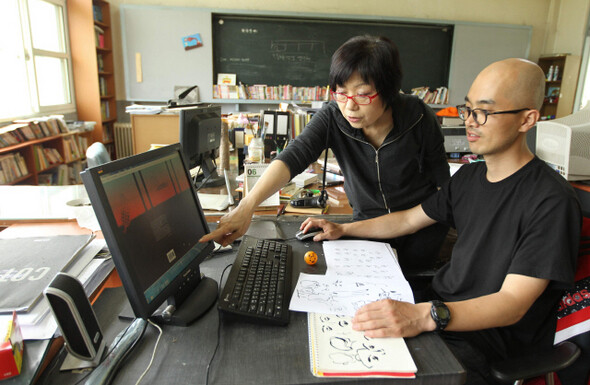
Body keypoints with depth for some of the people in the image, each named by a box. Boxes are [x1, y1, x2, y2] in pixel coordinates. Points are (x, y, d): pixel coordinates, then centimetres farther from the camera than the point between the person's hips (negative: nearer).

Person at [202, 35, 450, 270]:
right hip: (367, 220, 1)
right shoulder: (332, 117, -20)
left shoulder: (418, 117, -20)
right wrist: (247, 206, -51)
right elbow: (294, 156, -37)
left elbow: (442, 180, -4)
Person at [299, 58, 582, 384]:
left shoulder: (551, 201, -19)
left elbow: (512, 303, -25)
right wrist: (342, 230, 8)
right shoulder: (469, 177, 7)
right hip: (438, 305, 7)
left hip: (481, 337, -7)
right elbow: (409, 219, 15)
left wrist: (426, 316, -40)